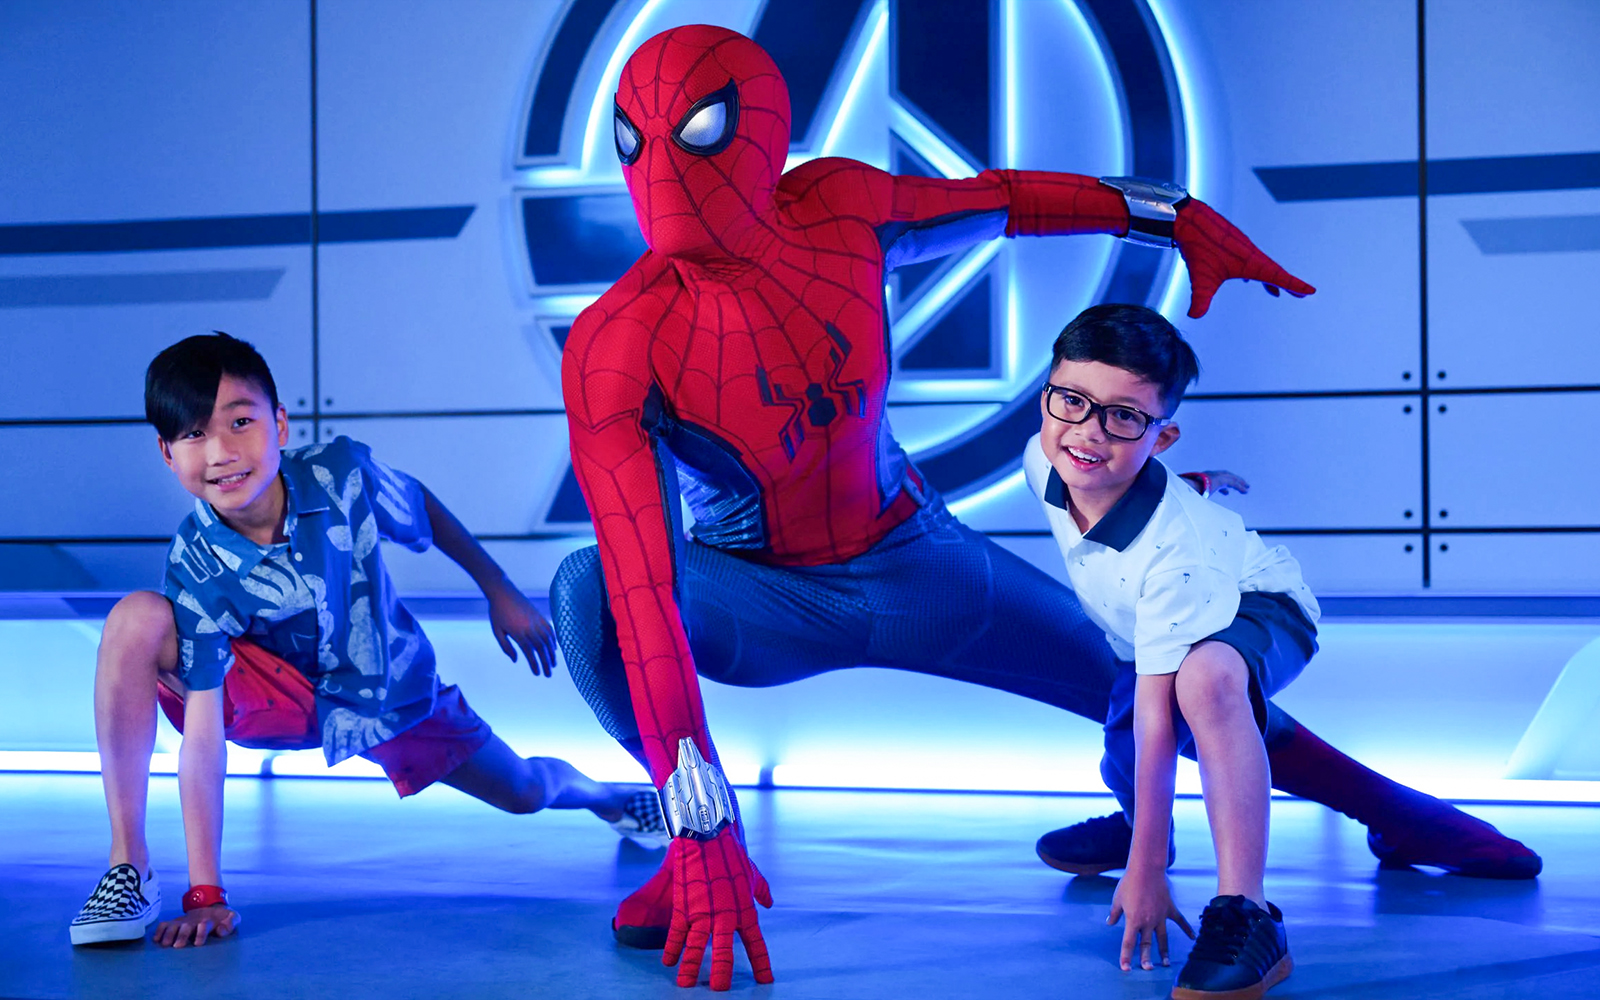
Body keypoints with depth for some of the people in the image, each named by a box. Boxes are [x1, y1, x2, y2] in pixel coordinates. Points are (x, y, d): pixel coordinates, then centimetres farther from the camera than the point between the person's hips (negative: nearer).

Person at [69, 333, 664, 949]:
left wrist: (501, 592, 8)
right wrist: (205, 892, -30)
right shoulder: (196, 570, -29)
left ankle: (601, 795, 55)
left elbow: (422, 509, -2)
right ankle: (128, 868, -22)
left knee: (523, 793, 14)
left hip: (388, 688, 2)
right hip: (282, 697, -2)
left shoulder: (342, 474, -27)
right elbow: (203, 731, -29)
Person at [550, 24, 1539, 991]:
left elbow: (999, 202, 1)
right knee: (588, 589, -34)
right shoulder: (614, 350, -30)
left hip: (915, 559, 3)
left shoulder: (839, 211, -20)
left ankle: (1407, 816, 31)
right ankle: (704, 841, -11)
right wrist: (703, 831, -44)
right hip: (765, 604, -3)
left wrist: (1177, 215, 9)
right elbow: (643, 590, -38)